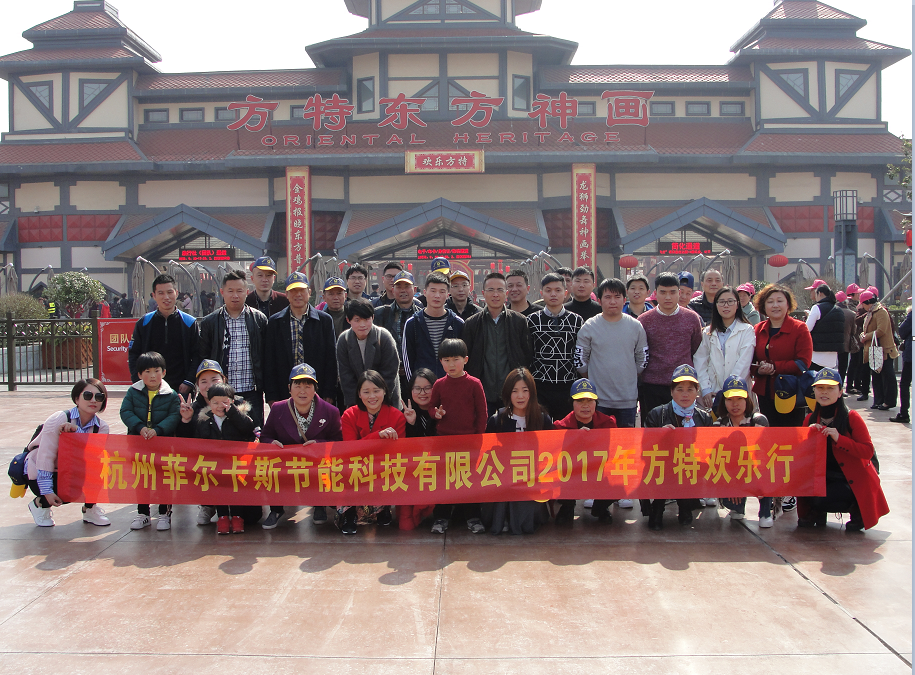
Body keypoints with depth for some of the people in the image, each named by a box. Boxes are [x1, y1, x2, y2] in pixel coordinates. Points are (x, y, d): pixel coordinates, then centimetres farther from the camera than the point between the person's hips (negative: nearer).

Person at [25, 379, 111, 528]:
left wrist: (77, 430, -37)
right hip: (40, 474, -4)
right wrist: (47, 491, -29)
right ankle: (40, 504, 2)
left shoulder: (101, 427, -10)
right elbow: (45, 458, -25)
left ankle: (90, 510, 3)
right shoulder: (57, 420, -24)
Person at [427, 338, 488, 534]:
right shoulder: (439, 384, 3)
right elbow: (432, 406, 13)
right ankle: (441, 518, 13)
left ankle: (473, 517, 14)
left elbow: (482, 412, 0)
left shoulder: (474, 384, -4)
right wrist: (436, 414, -9)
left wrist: (479, 435, -4)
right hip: (444, 438, 2)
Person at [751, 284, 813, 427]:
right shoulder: (757, 330, 9)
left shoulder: (799, 328, -3)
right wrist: (758, 370, -11)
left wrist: (774, 367, -18)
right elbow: (751, 361, 12)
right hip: (765, 395, 4)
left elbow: (803, 362, -11)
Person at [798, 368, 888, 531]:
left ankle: (855, 509, 4)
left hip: (852, 481, -5)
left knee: (820, 500, -27)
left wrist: (839, 438, -28)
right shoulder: (811, 419, 3)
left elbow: (868, 451, -18)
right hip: (823, 477, 5)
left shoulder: (851, 417, -12)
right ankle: (817, 513, 9)